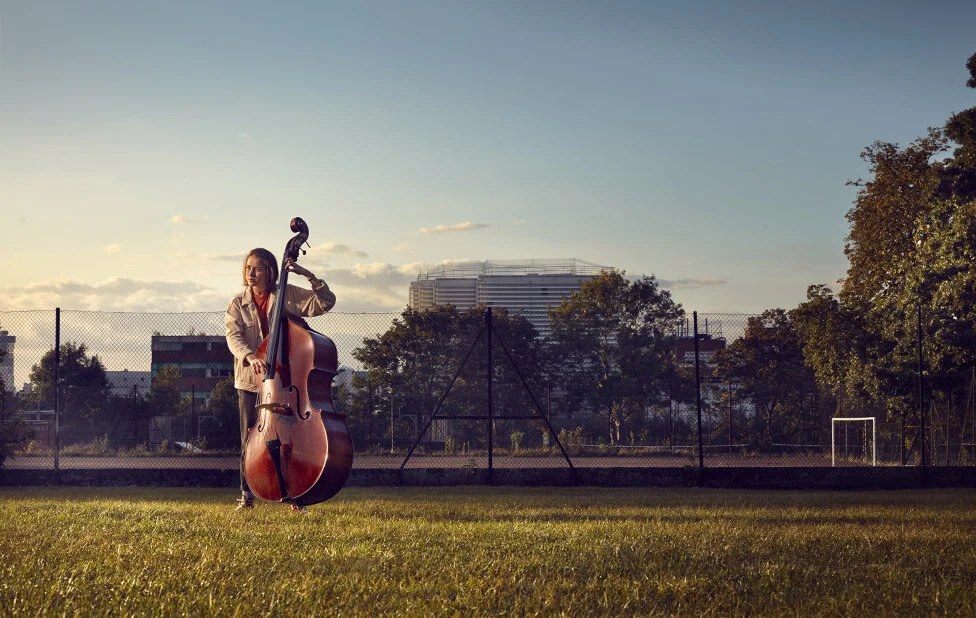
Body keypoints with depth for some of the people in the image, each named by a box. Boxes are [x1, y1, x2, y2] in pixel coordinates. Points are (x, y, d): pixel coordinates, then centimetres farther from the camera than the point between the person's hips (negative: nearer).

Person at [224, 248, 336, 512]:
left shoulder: (289, 295, 0)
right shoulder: (238, 304, 3)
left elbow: (326, 302, -5)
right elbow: (233, 337, -11)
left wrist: (308, 275, -17)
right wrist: (249, 356, -30)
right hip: (250, 381, 1)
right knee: (250, 440, 2)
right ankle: (247, 496, 13)